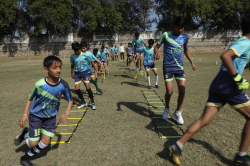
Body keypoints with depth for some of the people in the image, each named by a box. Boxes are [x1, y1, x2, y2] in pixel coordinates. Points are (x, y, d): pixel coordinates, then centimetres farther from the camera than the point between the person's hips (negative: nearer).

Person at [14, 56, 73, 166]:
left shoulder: (63, 85, -20)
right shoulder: (40, 84, -26)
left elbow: (70, 100, -6)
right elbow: (30, 98, -8)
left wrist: (66, 113, -20)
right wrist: (25, 114, -11)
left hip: (51, 117, 3)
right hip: (36, 116, -2)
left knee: (45, 142, 6)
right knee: (33, 144, 0)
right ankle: (25, 134, 36)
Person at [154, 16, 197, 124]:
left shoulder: (184, 37, 6)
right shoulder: (166, 35, -4)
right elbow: (157, 47, 1)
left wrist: (192, 62, 12)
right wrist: (157, 53, -22)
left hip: (179, 67, 3)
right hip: (168, 66, -3)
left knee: (182, 91, -5)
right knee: (169, 92, -8)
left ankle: (178, 112, 18)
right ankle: (167, 109, 23)